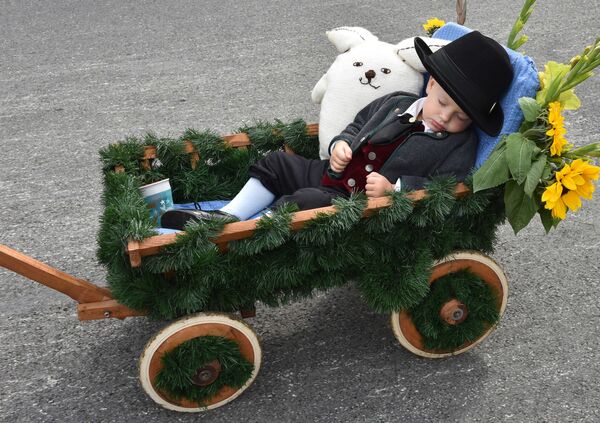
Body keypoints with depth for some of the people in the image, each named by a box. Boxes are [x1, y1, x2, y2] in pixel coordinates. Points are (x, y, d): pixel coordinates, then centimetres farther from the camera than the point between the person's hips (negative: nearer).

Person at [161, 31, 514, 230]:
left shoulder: (460, 147, -10)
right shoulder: (395, 102, 8)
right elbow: (358, 124, 19)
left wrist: (394, 188, -32)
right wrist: (341, 144, -2)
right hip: (332, 178, 8)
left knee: (303, 202, -30)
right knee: (276, 163, 9)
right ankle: (226, 219, 7)